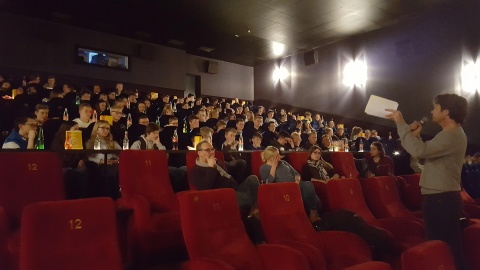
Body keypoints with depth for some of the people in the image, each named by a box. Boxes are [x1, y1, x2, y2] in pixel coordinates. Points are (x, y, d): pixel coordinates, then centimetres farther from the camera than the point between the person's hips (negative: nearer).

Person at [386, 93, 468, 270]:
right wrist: (416, 135, 7)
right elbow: (426, 153, 18)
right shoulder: (451, 134, 18)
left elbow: (419, 151, -31)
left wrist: (401, 124, -24)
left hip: (441, 199, -11)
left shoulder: (452, 135, -17)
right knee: (446, 245, 18)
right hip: (441, 197, 11)